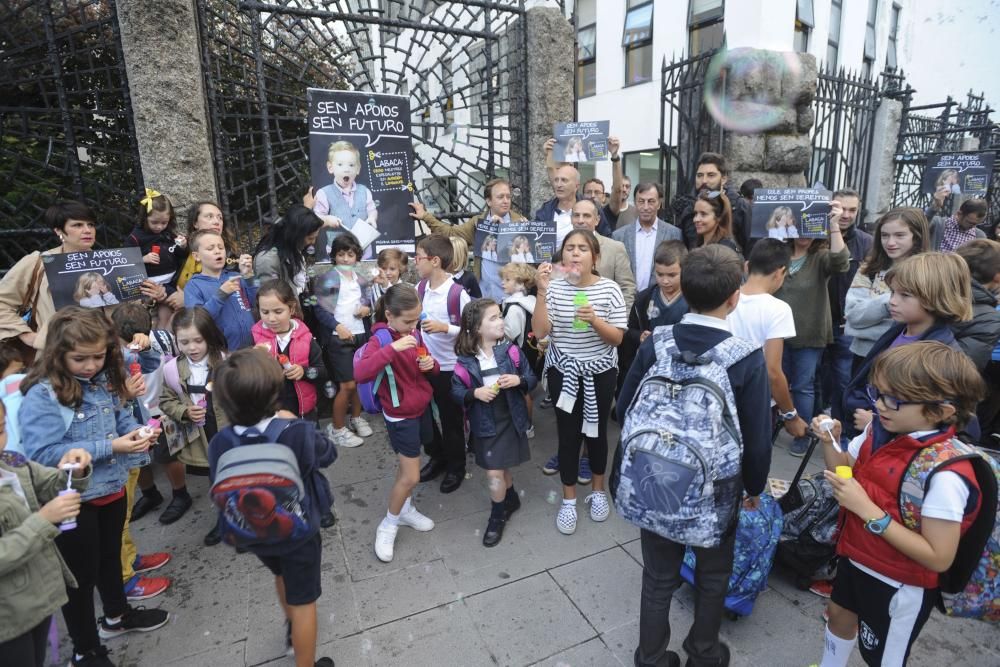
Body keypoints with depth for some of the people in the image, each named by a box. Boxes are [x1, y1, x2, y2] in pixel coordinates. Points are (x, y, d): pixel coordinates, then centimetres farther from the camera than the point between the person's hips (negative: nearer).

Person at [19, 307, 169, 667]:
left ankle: (117, 615, 53)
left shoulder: (105, 381, -4)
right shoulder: (42, 395, -23)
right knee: (82, 574, 13)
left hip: (112, 487, 6)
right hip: (74, 499, -6)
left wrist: (137, 431, -12)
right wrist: (109, 447, -30)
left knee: (110, 556, 28)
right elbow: (43, 454, -27)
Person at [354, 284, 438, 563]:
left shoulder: (414, 334, 2)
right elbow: (360, 373, -37)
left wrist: (431, 364, -12)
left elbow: (432, 369, 12)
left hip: (422, 408, 7)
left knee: (408, 464, 20)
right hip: (401, 415, -6)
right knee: (411, 476, -2)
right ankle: (388, 525, 20)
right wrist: (392, 348, -43)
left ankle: (405, 510, 40)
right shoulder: (380, 339, -19)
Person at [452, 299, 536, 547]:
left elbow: (532, 379, 0)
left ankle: (498, 516, 31)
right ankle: (511, 499, 42)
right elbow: (456, 392, -4)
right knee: (497, 469, 13)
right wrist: (474, 393, -22)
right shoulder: (465, 360, -10)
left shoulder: (510, 351, -7)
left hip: (510, 420, 0)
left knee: (495, 472, 6)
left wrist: (518, 380, -20)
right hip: (484, 424, 0)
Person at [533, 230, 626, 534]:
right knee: (568, 434, 7)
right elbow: (539, 332, -14)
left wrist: (594, 321, -26)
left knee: (596, 431, 14)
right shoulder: (554, 288, -7)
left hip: (600, 373, 0)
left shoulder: (609, 289, -9)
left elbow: (617, 338, -8)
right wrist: (542, 292, -23)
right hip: (563, 372, 0)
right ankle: (568, 501, 25)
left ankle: (599, 491, 37)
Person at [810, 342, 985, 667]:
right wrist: (829, 443, -15)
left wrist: (867, 510, -33)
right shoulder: (879, 432, -12)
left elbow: (939, 558, -28)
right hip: (855, 558, 7)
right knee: (840, 616, 30)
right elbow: (845, 472, 5)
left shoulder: (945, 476, -32)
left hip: (900, 588, -6)